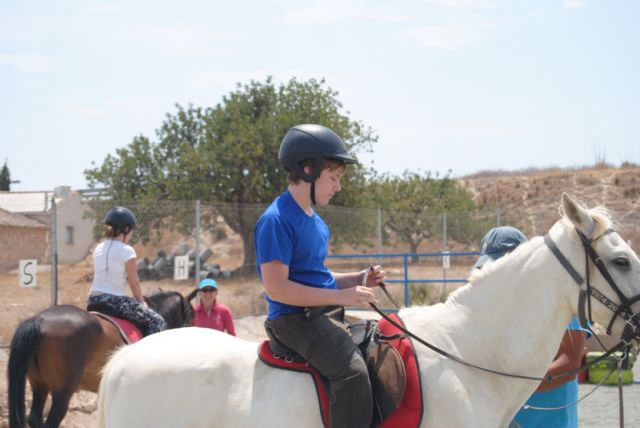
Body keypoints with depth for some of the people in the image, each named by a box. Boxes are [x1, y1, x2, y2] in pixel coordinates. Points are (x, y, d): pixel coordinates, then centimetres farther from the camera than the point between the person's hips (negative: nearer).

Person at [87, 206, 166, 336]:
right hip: (115, 300, -7)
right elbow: (134, 283, -6)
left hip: (93, 300, 7)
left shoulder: (98, 249, 11)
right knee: (156, 321, 2)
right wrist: (142, 303, 10)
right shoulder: (127, 251, -9)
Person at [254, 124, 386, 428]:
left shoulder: (315, 221, 15)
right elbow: (276, 287, -22)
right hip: (295, 320, -10)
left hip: (326, 314, 10)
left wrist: (358, 279, 8)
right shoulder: (277, 220, -14)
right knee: (352, 371, -30)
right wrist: (342, 296, -22)